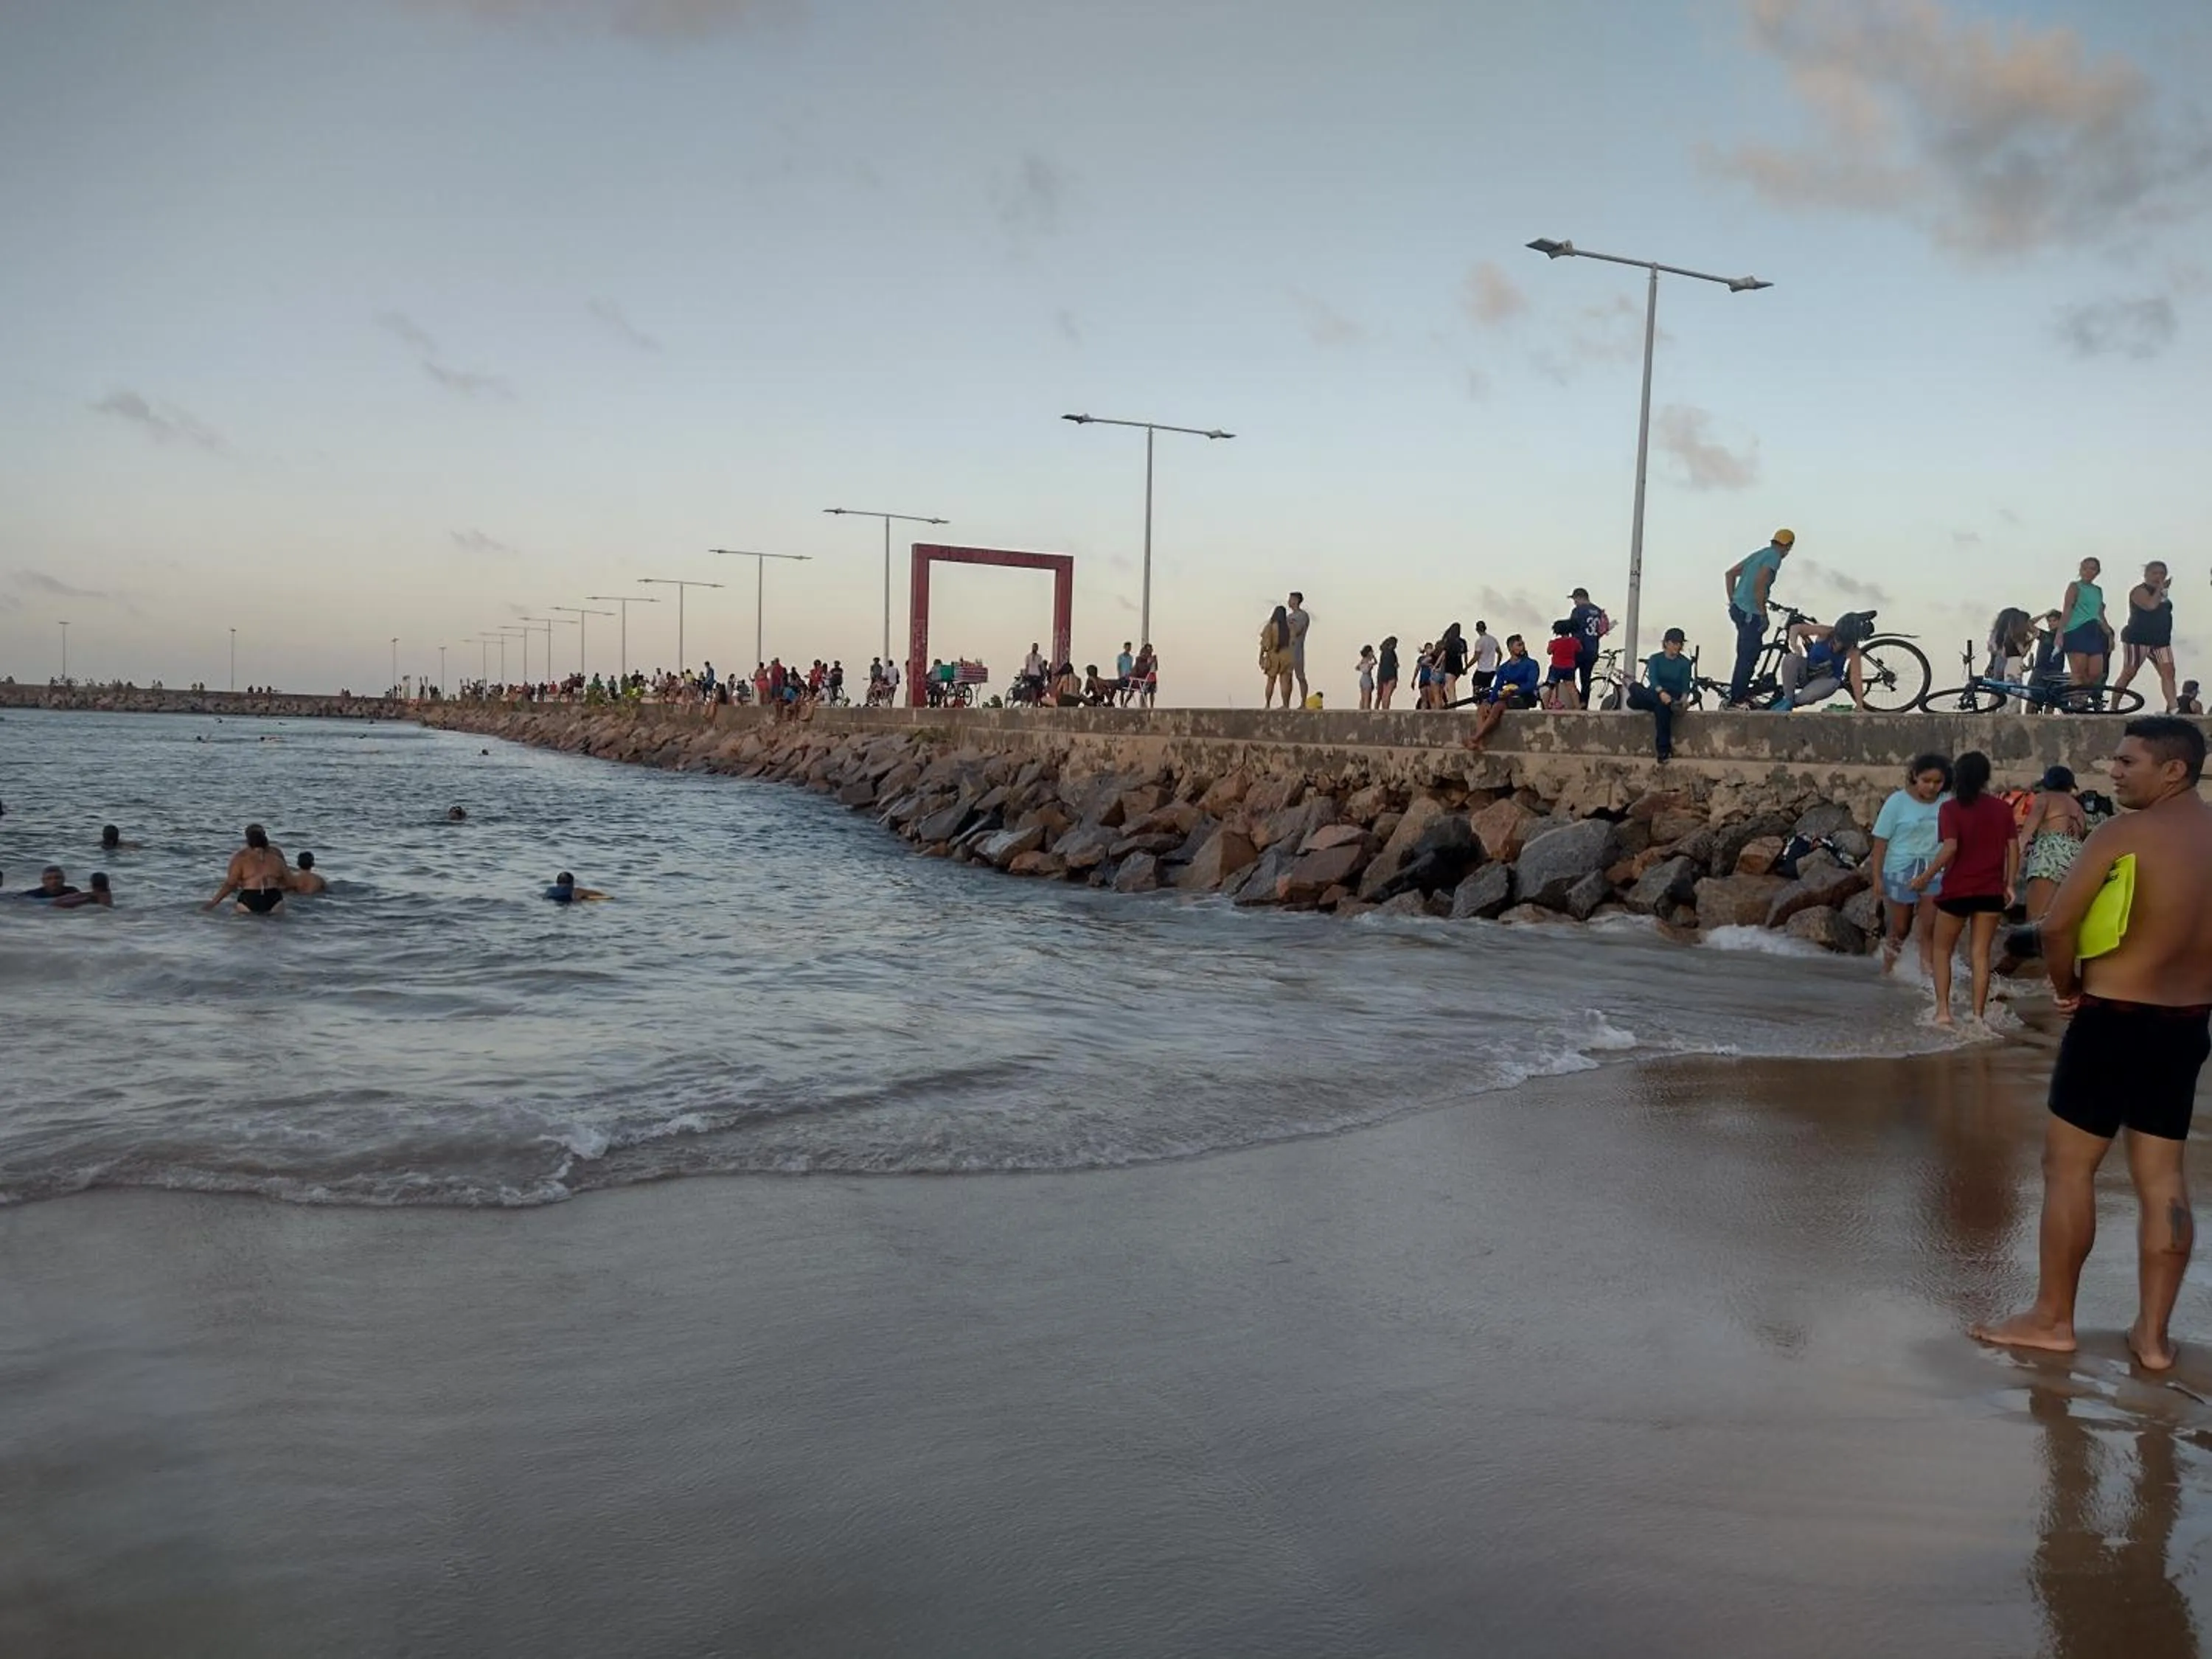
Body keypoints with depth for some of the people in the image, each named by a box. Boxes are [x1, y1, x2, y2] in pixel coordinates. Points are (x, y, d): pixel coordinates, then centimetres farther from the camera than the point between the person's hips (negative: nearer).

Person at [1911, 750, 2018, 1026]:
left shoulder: (1950, 808, -8)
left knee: (1942, 950, 13)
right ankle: (1978, 1015, 7)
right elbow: (2013, 847, 3)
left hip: (1957, 890, -3)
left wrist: (1926, 877, -10)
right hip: (1991, 891, 3)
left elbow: (1950, 848, -19)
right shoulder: (2002, 808, 4)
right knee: (1980, 954, 8)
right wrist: (2009, 884, 11)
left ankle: (1943, 1010, 5)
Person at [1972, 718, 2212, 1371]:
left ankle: (2052, 1319, 11)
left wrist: (2067, 986, -1)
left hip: (2114, 1021, -7)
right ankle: (2153, 1335, 15)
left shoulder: (2124, 834, -15)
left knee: (2068, 1166, 4)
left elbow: (2057, 926, -17)